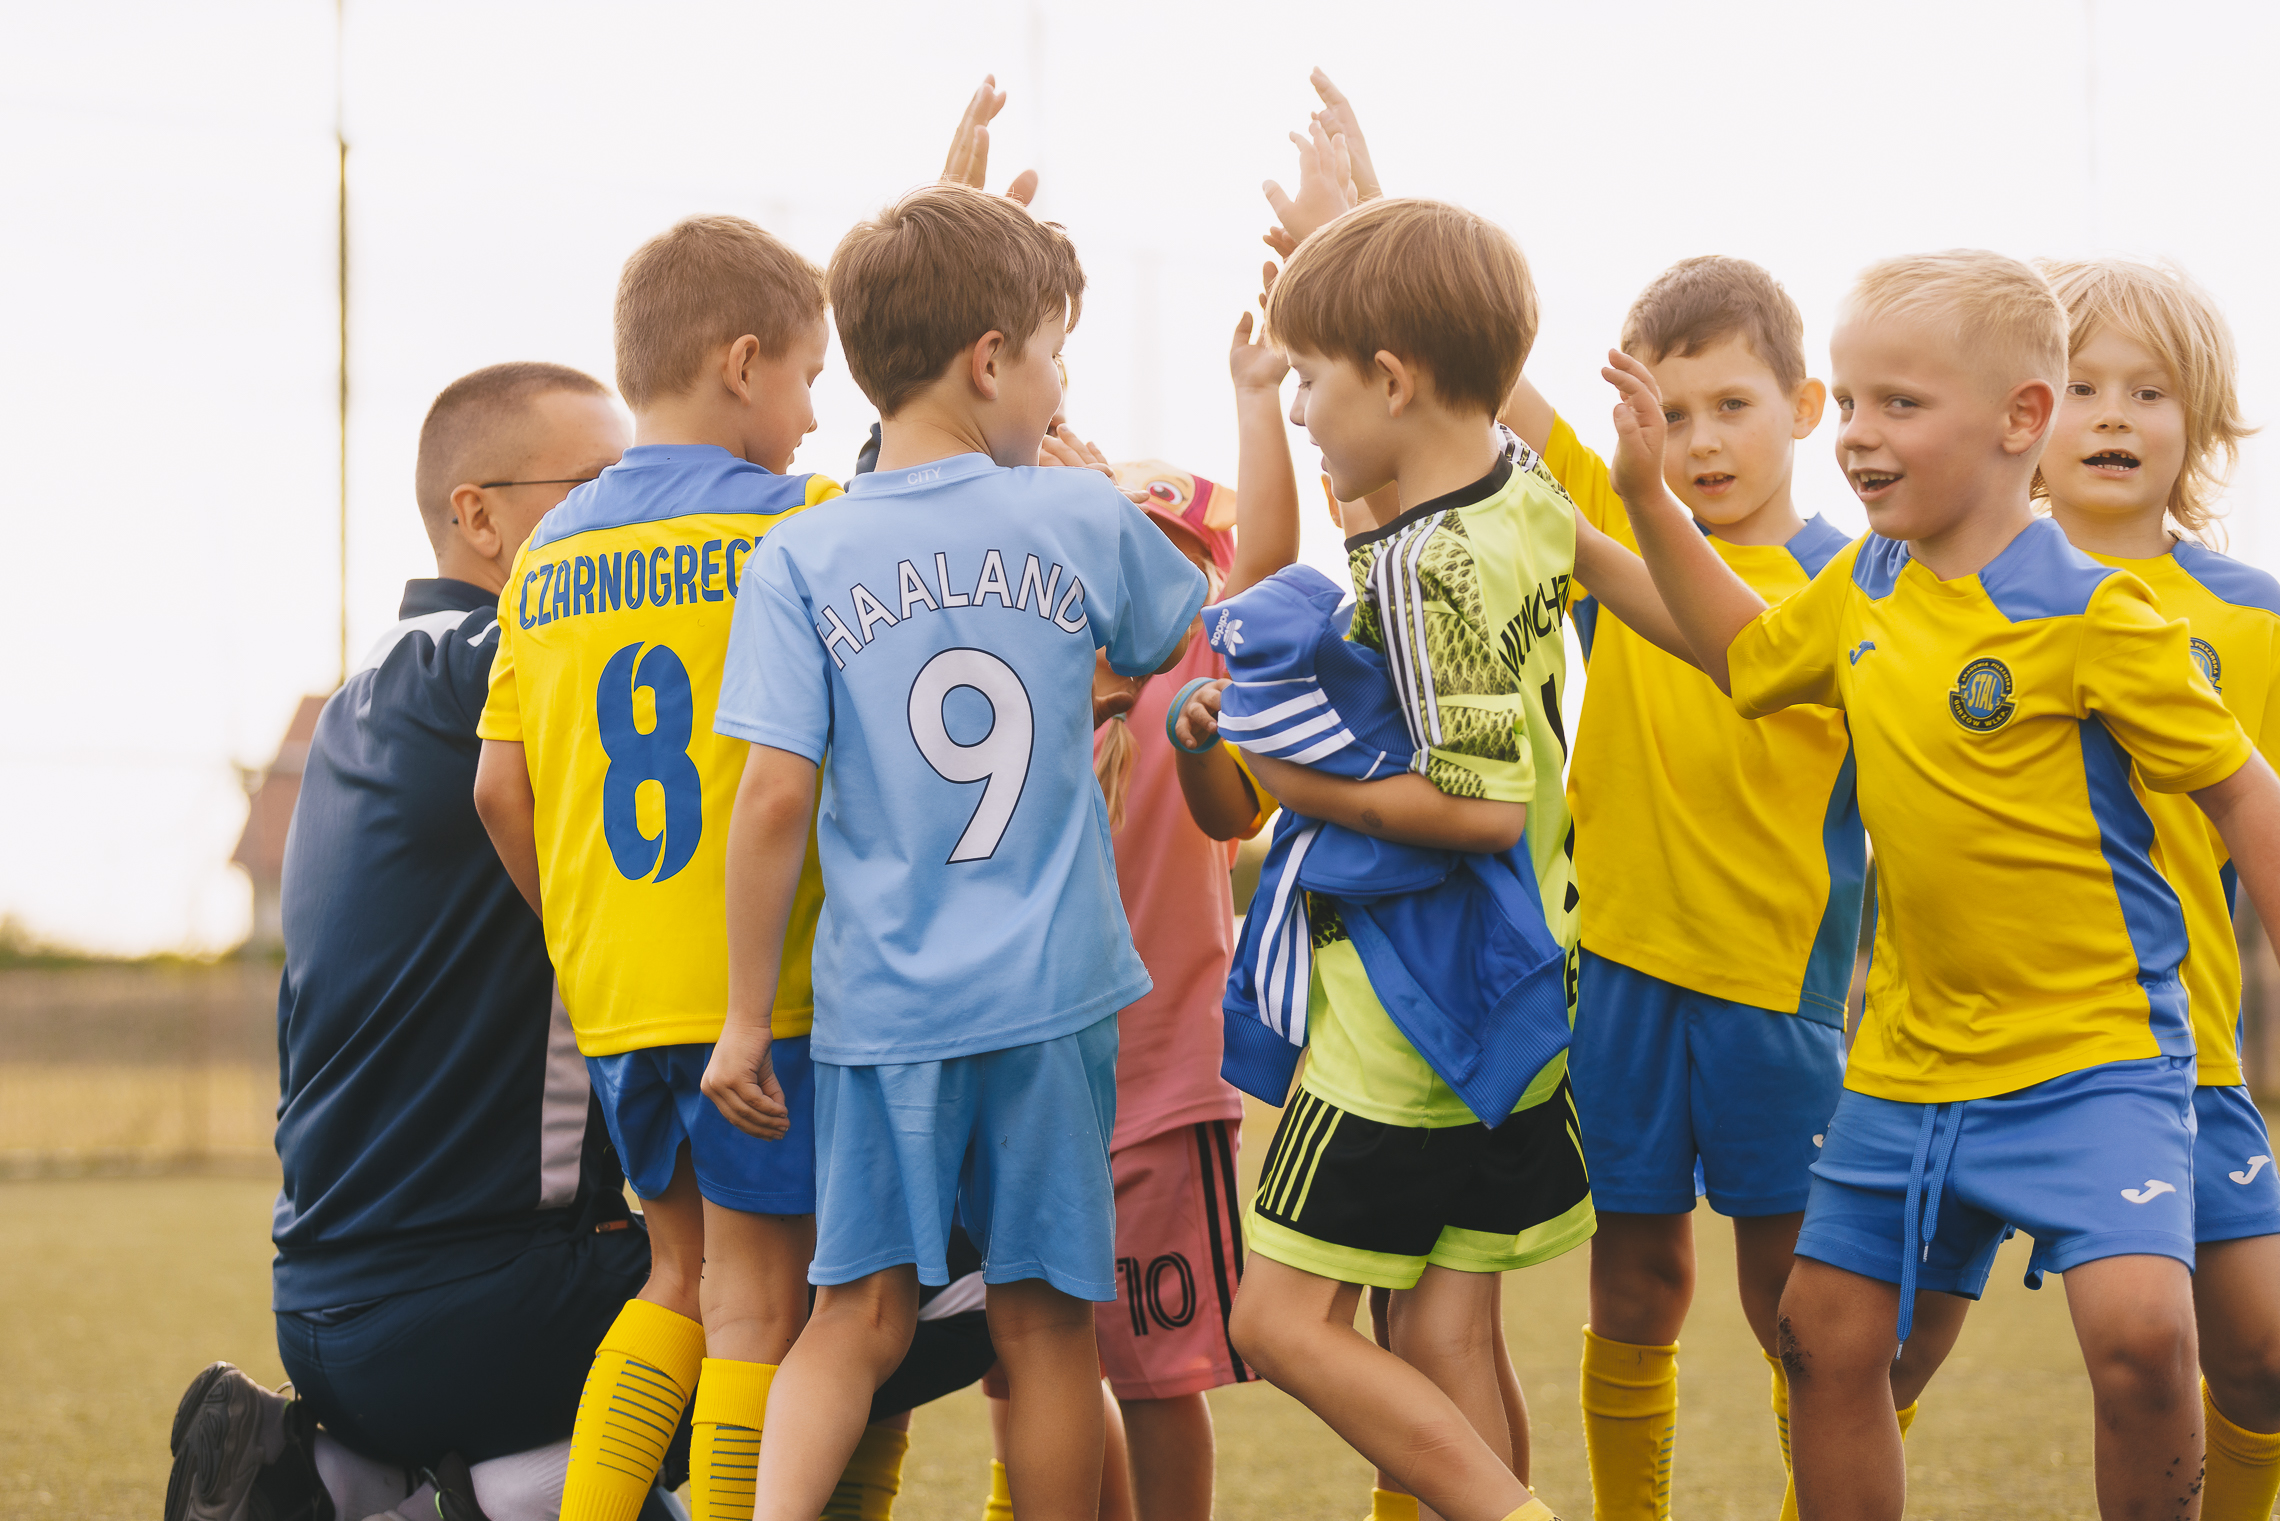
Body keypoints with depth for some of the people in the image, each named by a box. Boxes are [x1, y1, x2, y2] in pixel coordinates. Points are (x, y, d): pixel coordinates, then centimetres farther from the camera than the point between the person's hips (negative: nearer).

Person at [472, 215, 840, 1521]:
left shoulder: (551, 557, 9)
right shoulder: (800, 525, -7)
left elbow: (501, 789, 8)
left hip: (609, 995, 6)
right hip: (760, 986, -6)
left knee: (683, 1278, 19)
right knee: (758, 1302, 1)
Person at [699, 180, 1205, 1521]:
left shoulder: (803, 560, -4)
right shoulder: (1086, 522, -2)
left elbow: (775, 797, -9)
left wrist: (748, 1018, -1)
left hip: (880, 1005, 0)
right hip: (1050, 998, 0)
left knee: (861, 1313, 6)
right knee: (1045, 1321, 8)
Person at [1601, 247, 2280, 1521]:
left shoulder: (2091, 615, -15)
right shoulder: (1862, 590, 5)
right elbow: (1745, 652, 25)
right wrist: (1648, 498, 16)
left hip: (2091, 1055, -7)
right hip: (1912, 1058, 7)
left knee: (2139, 1325, -25)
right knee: (1829, 1335, 10)